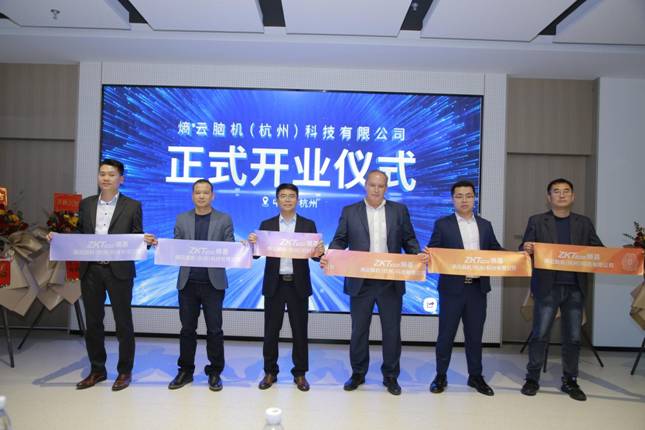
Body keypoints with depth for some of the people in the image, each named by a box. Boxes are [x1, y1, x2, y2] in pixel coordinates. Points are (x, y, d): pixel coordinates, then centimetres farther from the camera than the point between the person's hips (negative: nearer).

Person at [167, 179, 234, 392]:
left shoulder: (224, 219, 3)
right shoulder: (182, 219, 9)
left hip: (213, 282, -2)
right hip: (188, 282, 2)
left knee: (214, 329, 4)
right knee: (187, 328, 10)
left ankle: (215, 372, 17)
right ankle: (185, 370, 23)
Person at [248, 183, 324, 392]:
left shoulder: (308, 225, 4)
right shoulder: (266, 225, 5)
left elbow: (315, 252, -2)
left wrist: (320, 252, -25)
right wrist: (252, 243, -21)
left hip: (298, 284, 0)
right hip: (274, 284, 1)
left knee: (300, 331, 7)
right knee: (271, 331, 8)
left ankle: (300, 373, 21)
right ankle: (270, 372, 22)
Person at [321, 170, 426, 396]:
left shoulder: (399, 210, 6)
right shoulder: (349, 211, 4)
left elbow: (409, 239, 7)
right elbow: (340, 240, 2)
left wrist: (418, 254, -12)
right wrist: (328, 256, -15)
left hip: (391, 282, 1)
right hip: (360, 282, 0)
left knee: (392, 330, 9)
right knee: (359, 330, 11)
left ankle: (391, 376, 26)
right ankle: (358, 373, 29)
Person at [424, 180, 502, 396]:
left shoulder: (485, 225, 11)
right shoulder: (442, 224, 0)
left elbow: (496, 252, 11)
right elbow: (432, 252, -5)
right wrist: (427, 255, -27)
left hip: (477, 288, 3)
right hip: (452, 288, -3)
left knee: (475, 334, 12)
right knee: (446, 334, 5)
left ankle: (475, 376, 26)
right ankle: (440, 376, 19)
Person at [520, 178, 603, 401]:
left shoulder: (584, 223, 11)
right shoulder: (536, 221, 4)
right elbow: (524, 249, -2)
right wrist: (527, 249, -25)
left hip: (575, 288, 3)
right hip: (548, 287, -2)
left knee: (573, 337, 8)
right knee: (540, 335, 0)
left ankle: (570, 381, 23)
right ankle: (532, 378, 14)